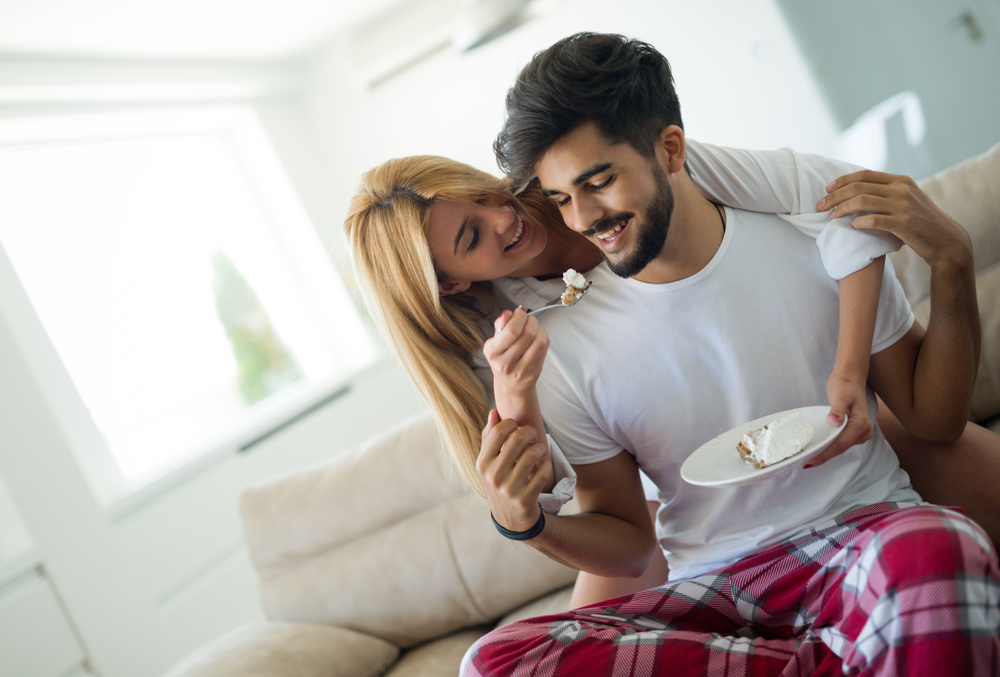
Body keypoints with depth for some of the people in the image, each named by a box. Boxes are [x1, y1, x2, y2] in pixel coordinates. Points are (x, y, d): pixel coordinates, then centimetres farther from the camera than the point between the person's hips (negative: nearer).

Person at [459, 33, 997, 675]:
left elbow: (934, 418, 9)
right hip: (716, 588, 3)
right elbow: (627, 545, 7)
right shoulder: (564, 345, 0)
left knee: (937, 549, -40)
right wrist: (526, 523, -14)